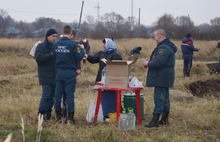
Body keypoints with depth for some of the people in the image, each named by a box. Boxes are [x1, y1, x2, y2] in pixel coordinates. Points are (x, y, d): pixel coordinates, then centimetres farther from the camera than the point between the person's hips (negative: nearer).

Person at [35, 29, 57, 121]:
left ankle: (48, 113, 13)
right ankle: (41, 113, -4)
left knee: (52, 95, 6)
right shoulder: (41, 46, -2)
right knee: (46, 95, -10)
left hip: (55, 76, 6)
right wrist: (51, 54, -21)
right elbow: (38, 58, -17)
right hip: (45, 76, -6)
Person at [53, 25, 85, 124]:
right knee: (70, 94, 0)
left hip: (59, 71, 4)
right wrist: (82, 50, 8)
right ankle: (70, 116, 0)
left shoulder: (55, 44, 1)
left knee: (58, 93, 10)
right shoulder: (73, 44, -13)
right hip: (70, 72, -4)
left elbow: (54, 57, 8)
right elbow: (78, 58, -8)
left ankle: (58, 115, 17)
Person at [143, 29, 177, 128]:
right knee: (164, 98, 15)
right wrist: (150, 61, 12)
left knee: (159, 98, -11)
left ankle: (155, 121, -12)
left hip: (161, 78, -11)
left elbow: (159, 62, -27)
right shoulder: (167, 46, 17)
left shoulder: (163, 48, -18)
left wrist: (148, 63, -12)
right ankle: (165, 119, 22)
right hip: (165, 78, 11)